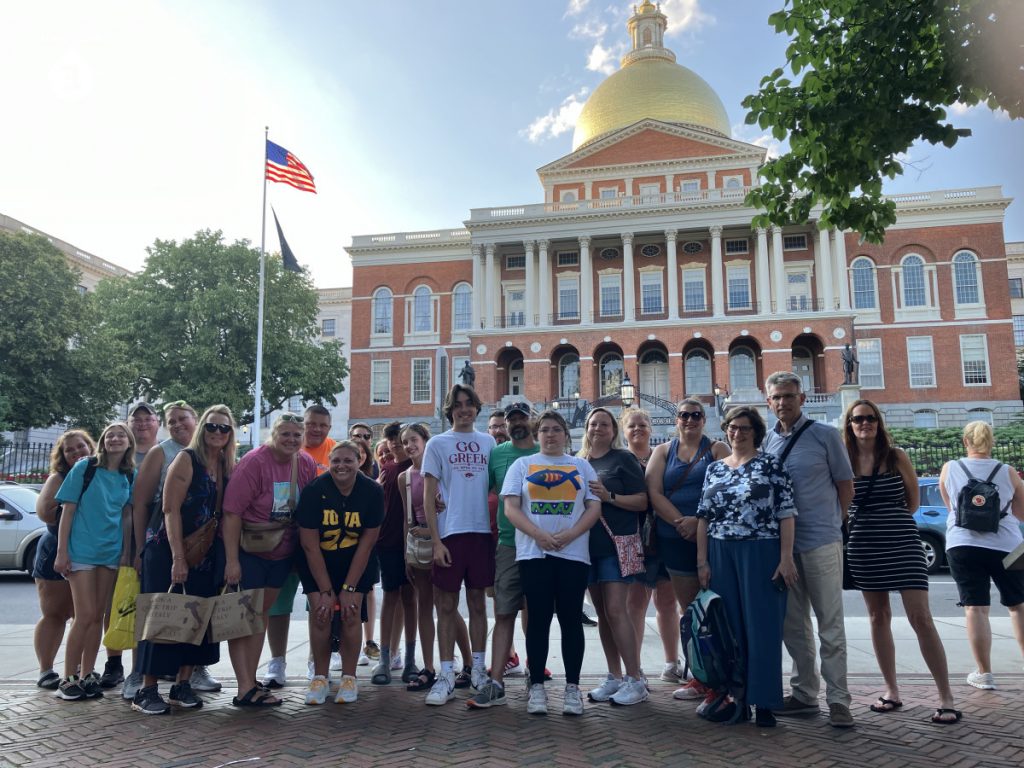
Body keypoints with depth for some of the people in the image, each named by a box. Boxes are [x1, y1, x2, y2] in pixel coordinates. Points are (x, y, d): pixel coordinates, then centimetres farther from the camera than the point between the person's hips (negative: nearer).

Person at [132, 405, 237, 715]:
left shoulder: (228, 467, 8)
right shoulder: (187, 459, -9)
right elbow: (171, 509, -14)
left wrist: (227, 558, 2)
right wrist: (178, 558, -18)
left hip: (205, 555, 6)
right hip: (169, 550, -6)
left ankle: (182, 684, 18)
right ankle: (147, 690, 8)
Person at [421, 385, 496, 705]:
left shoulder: (488, 442, 10)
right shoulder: (437, 444, 3)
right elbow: (428, 496, 0)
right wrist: (436, 541, -8)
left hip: (482, 532, 2)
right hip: (450, 534, -2)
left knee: (477, 603, 11)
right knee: (446, 606, 2)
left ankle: (478, 669, 22)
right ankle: (446, 677, 9)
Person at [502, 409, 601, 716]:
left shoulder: (582, 466, 12)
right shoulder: (522, 465, 10)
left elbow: (594, 507, 5)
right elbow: (511, 507, 1)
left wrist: (569, 535, -11)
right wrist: (539, 535, -13)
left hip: (574, 553, 1)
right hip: (533, 552, 0)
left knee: (571, 619, 2)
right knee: (538, 619, 1)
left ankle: (572, 687, 10)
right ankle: (536, 687, 10)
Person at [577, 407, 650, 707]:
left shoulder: (623, 459, -1)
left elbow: (642, 502, -5)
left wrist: (609, 496, -17)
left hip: (617, 544, -5)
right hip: (589, 546, 6)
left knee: (616, 610, -11)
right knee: (602, 613, 9)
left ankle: (635, 679, -3)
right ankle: (614, 677, 18)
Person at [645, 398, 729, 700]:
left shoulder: (717, 449, 5)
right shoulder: (663, 451, 12)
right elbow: (654, 493, 1)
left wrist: (698, 521, -18)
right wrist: (680, 522, -12)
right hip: (675, 540, 3)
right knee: (689, 611, 8)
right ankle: (701, 678, 16)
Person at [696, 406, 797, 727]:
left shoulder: (771, 464, -1)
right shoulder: (714, 469, 11)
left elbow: (786, 513, -6)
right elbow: (704, 517, 10)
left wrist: (786, 558, -12)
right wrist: (702, 561, 5)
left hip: (762, 555, -4)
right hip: (721, 556, 4)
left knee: (763, 627, 0)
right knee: (730, 628, 8)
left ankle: (764, 703, 9)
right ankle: (738, 698, 19)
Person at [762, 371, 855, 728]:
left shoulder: (825, 435, -3)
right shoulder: (766, 441, 8)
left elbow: (845, 486, 2)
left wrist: (830, 524, 4)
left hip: (820, 542, -5)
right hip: (781, 543, 5)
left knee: (830, 625, 1)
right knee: (793, 624, 12)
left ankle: (838, 700, 9)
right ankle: (804, 693, 24)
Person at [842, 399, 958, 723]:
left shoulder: (896, 457, 0)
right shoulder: (843, 461, 1)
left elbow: (913, 499, 9)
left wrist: (891, 523, 7)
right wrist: (872, 525, 5)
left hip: (902, 542, -2)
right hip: (864, 546, 2)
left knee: (920, 618, -7)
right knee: (878, 618, 9)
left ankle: (946, 696, 1)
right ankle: (892, 691, 20)